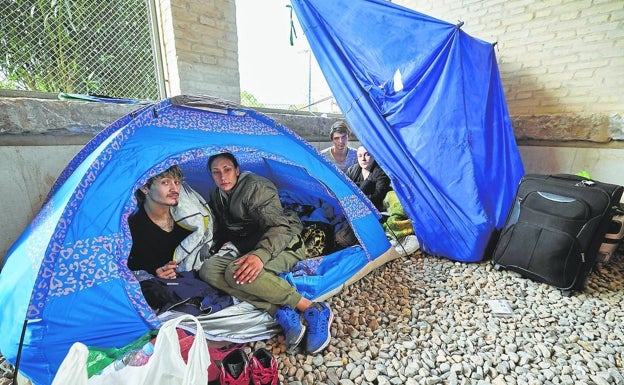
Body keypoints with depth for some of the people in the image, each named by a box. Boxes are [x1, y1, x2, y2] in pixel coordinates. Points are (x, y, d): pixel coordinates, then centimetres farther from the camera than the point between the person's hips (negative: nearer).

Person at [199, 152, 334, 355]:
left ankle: (314, 310, -26)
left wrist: (261, 254, -41)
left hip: (284, 245, -7)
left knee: (237, 272, -35)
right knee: (208, 270, -19)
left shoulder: (256, 187, -15)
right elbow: (223, 230, 24)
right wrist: (226, 245, 2)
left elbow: (278, 226, -24)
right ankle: (282, 313, -27)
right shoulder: (217, 196, 11)